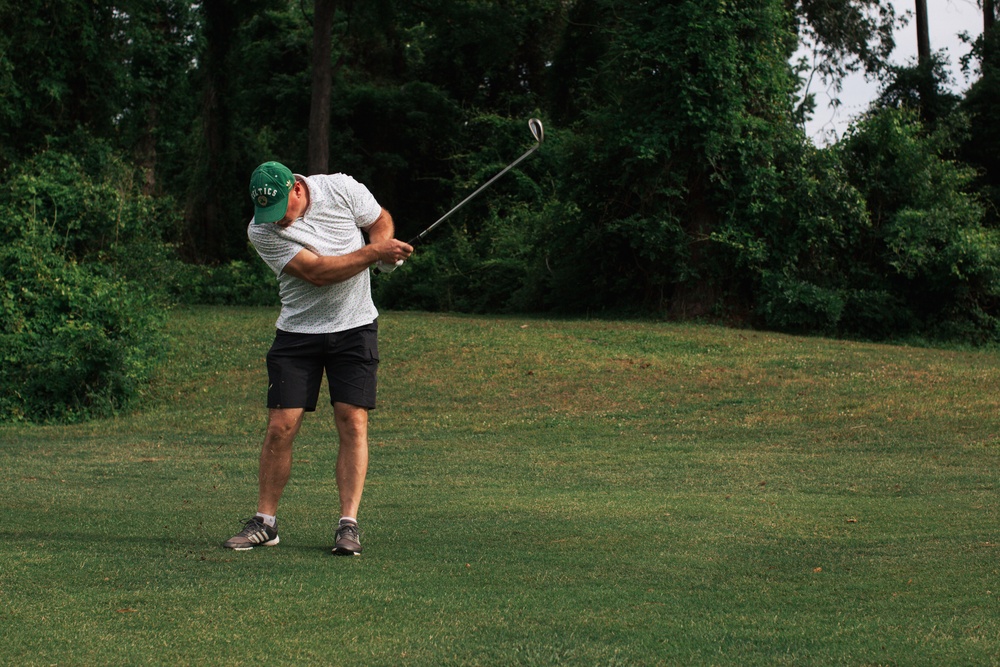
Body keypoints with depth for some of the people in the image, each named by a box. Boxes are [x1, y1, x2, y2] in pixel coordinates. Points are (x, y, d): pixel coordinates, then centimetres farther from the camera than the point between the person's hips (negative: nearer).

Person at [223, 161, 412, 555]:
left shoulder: (342, 189, -7)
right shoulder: (262, 231, -13)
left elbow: (381, 220, 11)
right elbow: (316, 272, -20)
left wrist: (386, 246, -11)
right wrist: (374, 252, -24)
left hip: (355, 327, 1)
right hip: (297, 332, -1)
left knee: (353, 423, -8)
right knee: (280, 427, -6)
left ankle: (348, 524, -4)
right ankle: (264, 522, 8)